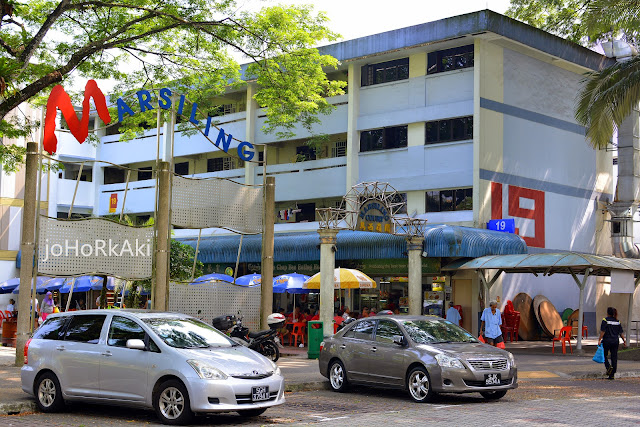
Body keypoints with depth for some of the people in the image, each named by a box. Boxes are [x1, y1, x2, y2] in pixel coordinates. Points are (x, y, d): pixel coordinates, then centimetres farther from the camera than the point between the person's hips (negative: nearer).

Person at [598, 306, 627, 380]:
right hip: (615, 341, 4)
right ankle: (612, 375, 7)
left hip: (607, 341, -4)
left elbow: (603, 331, -13)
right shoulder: (617, 321, 7)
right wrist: (624, 340, 14)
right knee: (614, 357, 6)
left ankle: (608, 367, -11)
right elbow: (621, 332, 7)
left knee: (604, 355, 13)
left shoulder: (605, 320, -8)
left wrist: (599, 340, -12)